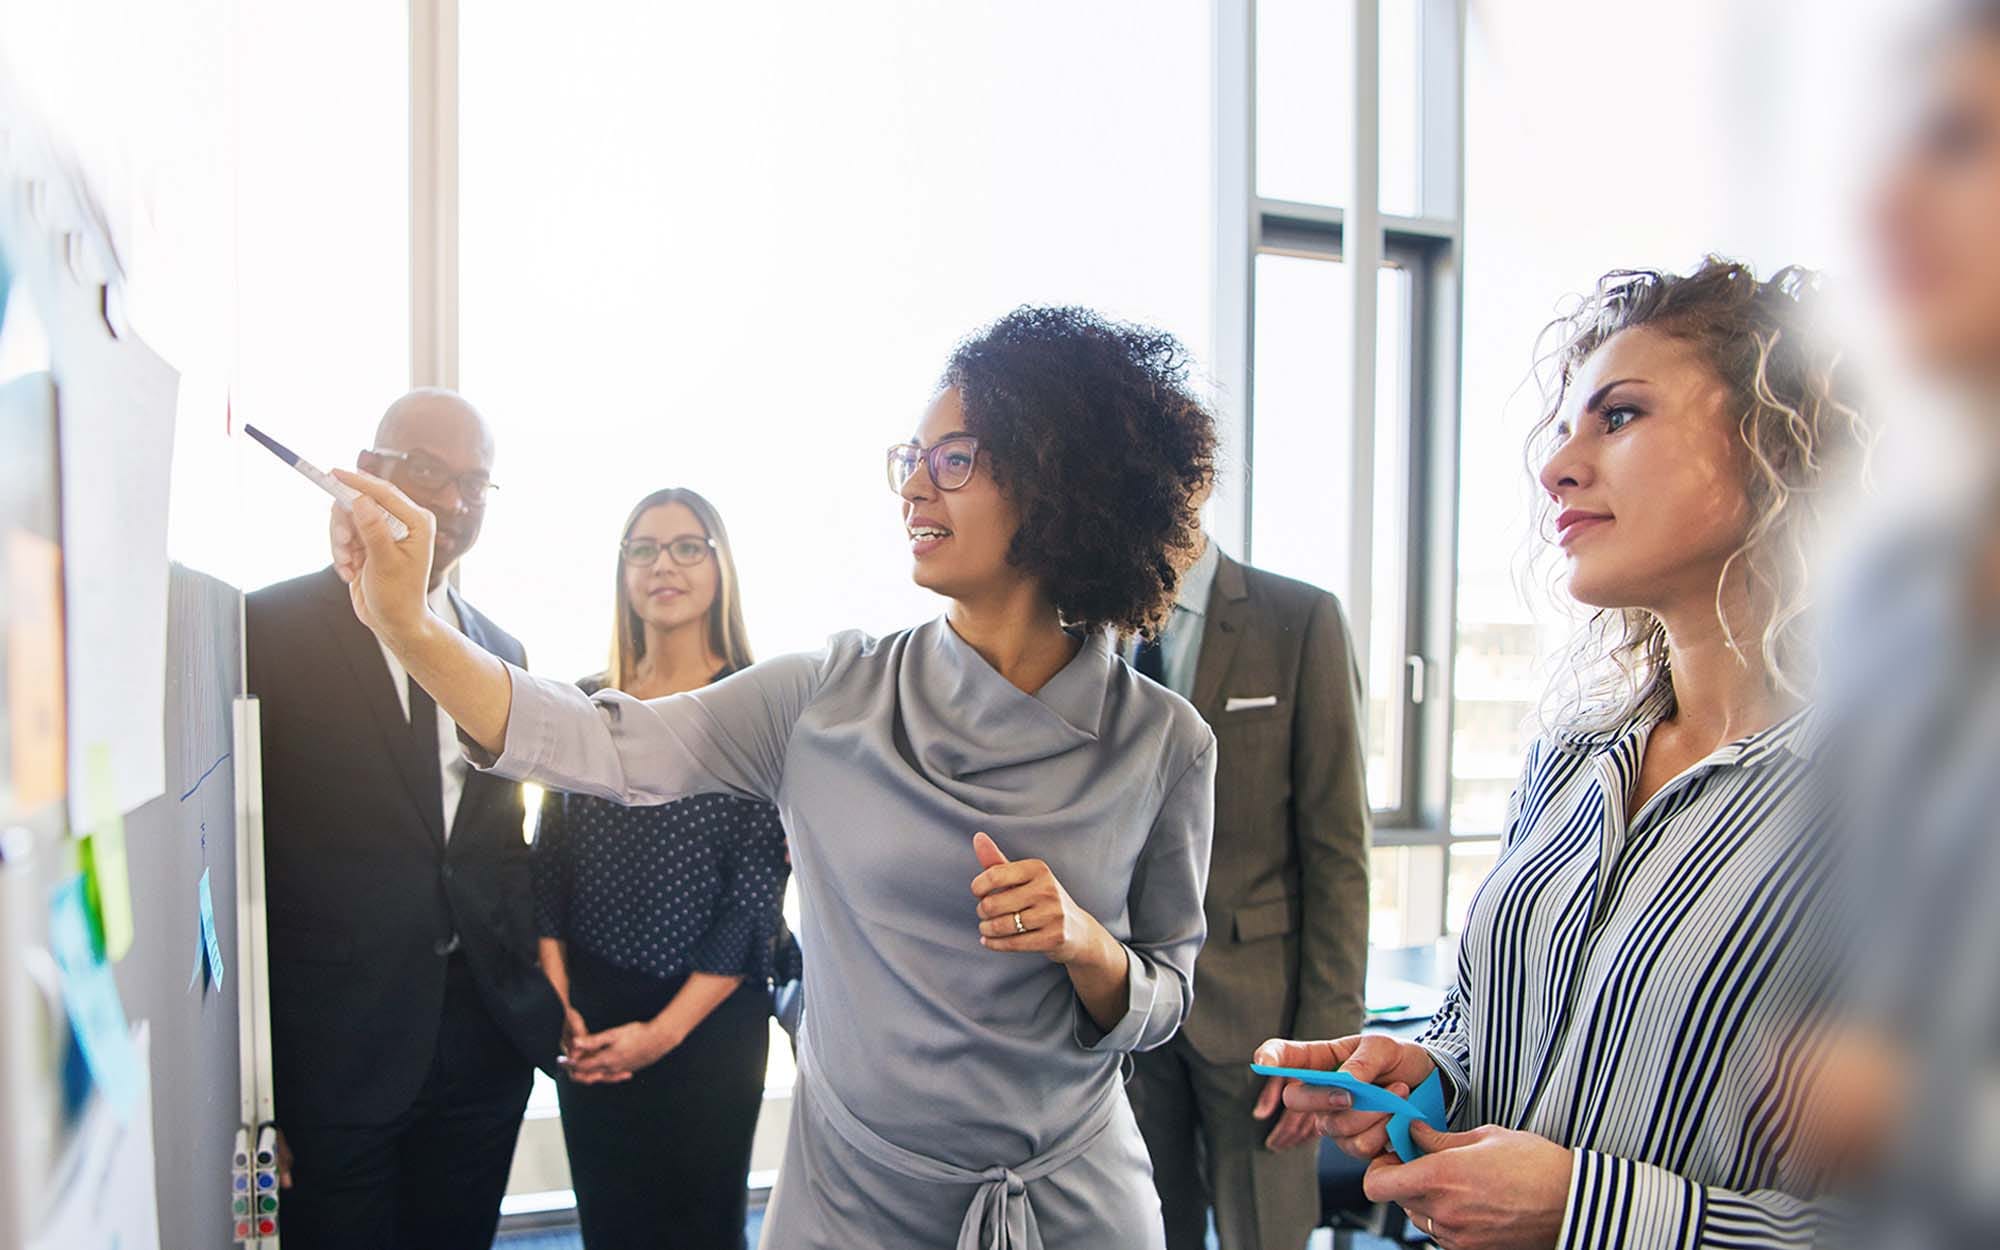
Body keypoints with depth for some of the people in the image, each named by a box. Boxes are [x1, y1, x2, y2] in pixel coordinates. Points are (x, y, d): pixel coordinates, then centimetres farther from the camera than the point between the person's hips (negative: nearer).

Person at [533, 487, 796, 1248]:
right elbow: (550, 860, 7)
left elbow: (757, 894, -10)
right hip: (587, 1018, 4)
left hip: (707, 1016, -3)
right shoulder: (586, 704, 5)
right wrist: (559, 999, -4)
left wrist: (664, 1030, -11)